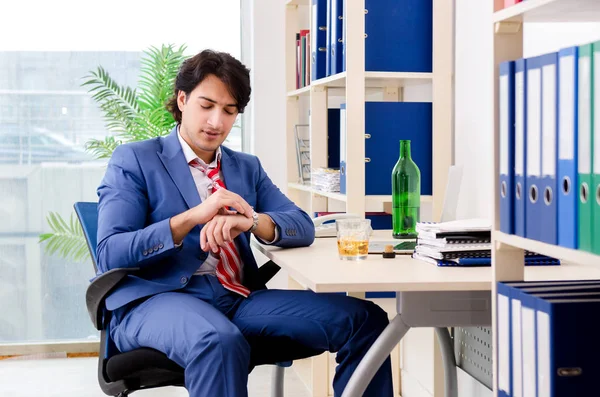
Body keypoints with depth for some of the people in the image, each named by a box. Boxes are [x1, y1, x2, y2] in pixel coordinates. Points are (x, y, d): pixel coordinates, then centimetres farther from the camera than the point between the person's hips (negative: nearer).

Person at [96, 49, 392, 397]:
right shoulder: (133, 160, 6)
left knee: (365, 319, -12)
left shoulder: (247, 168, 23)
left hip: (239, 300, 6)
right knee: (221, 342, -41)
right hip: (158, 301, -5)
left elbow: (303, 227, 10)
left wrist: (250, 220, -13)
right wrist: (192, 216, -18)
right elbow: (110, 254, -6)